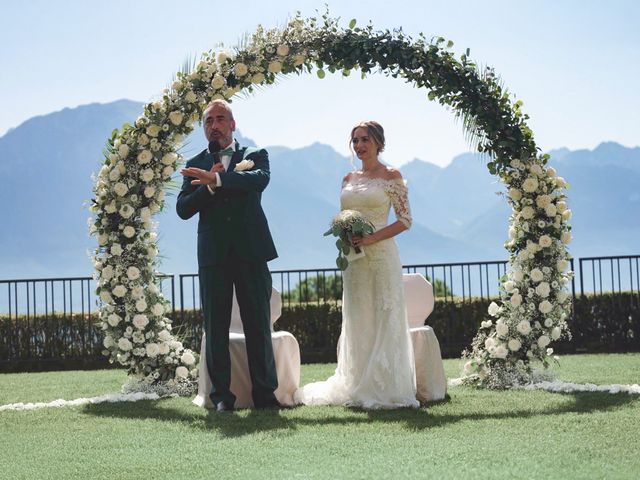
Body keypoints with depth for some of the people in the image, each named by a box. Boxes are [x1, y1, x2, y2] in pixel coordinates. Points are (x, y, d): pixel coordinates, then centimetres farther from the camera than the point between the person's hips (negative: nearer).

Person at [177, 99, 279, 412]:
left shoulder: (255, 156, 10)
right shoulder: (196, 166, 14)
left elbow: (260, 179, -15)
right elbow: (183, 209, 1)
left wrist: (216, 179, -24)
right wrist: (208, 186, -15)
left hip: (251, 251, -1)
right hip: (213, 254, 1)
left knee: (258, 325, 0)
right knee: (216, 327, 2)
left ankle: (265, 392, 5)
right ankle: (221, 394, 7)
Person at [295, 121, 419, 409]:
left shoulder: (391, 176, -1)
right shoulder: (349, 179, 14)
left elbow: (405, 220, -5)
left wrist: (372, 238, -16)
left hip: (381, 255, -5)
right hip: (355, 258, 5)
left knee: (384, 318, -3)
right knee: (357, 320, 5)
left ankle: (385, 388, 1)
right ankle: (359, 387, 10)